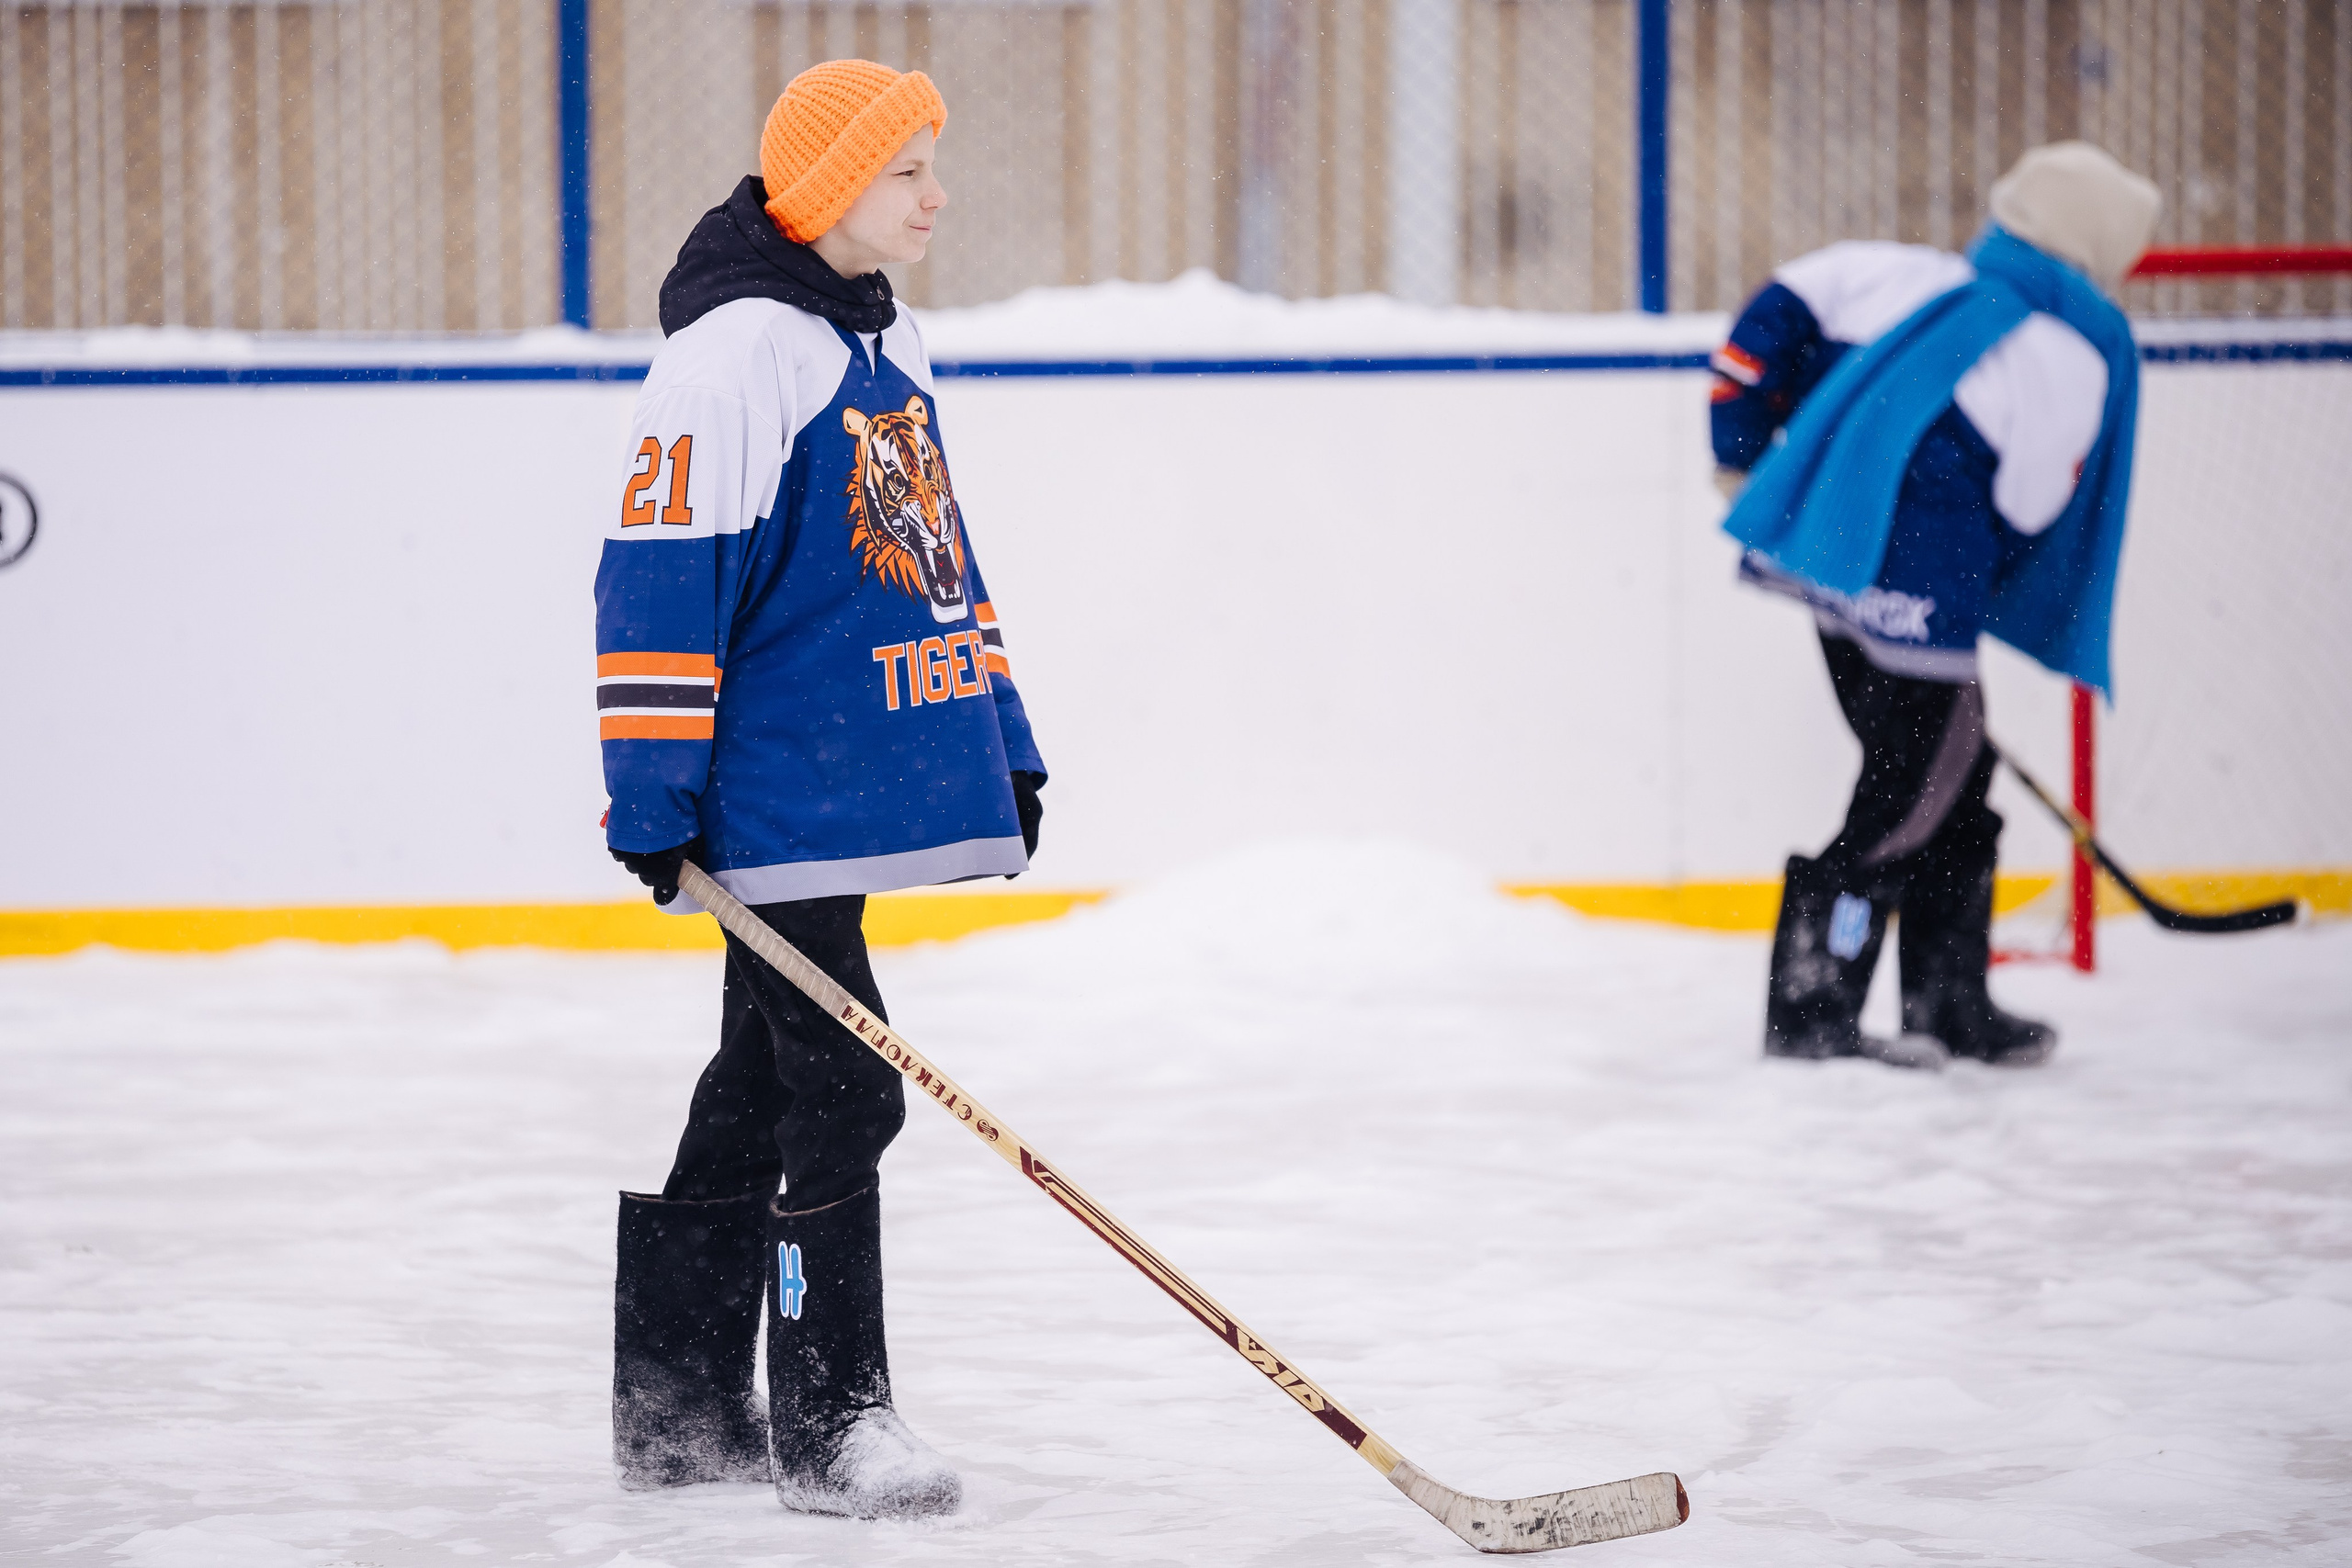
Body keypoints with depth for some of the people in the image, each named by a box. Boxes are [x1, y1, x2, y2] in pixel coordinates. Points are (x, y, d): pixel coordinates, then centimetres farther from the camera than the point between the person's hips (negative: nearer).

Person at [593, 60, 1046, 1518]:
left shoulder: (887, 344, 14)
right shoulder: (732, 355, -16)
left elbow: (936, 555, 23)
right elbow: (657, 579, -18)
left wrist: (1006, 747, 22)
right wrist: (652, 801, -19)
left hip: (869, 786, 9)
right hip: (775, 810, -9)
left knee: (758, 1096, 14)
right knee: (841, 1097, -9)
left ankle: (676, 1405, 22)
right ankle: (829, 1424, -2)